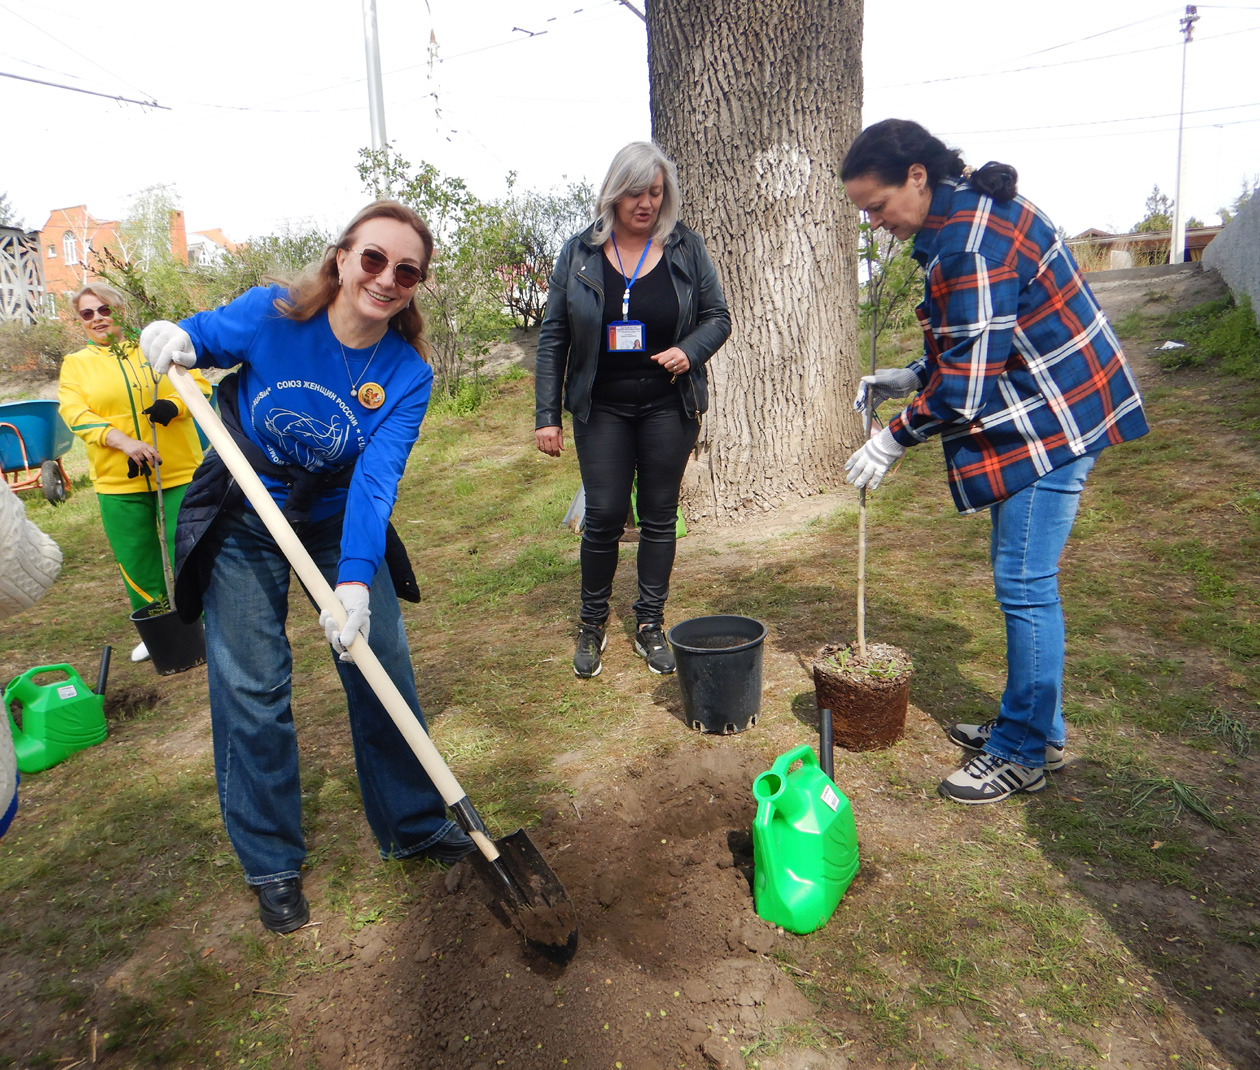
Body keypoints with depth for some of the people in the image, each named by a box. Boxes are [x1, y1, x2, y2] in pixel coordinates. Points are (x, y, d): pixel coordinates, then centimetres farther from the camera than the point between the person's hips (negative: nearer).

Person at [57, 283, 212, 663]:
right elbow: (76, 414, -3)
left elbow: (199, 384, 2)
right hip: (118, 481, 2)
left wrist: (174, 405, -20)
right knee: (137, 560, 7)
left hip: (179, 473, -1)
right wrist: (125, 442, -20)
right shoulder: (75, 364, 9)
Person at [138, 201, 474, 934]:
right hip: (242, 522, -1)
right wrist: (172, 340, -22)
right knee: (251, 688, -1)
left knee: (381, 667, 2)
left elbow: (376, 483, -27)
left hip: (339, 519, 1)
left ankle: (415, 826, 23)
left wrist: (356, 582, -39)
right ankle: (272, 863, 18)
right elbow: (199, 338, 3)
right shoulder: (269, 314, -17)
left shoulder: (407, 376, -17)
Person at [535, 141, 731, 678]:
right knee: (603, 515, -1)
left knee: (659, 516, 7)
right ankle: (592, 625, 19)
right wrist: (547, 414, -3)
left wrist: (689, 351, -15)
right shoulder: (579, 252, 1)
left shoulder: (685, 248, 2)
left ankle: (650, 624, 22)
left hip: (668, 406, 1)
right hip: (601, 408, 0)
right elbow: (553, 336, 1)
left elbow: (717, 316, 7)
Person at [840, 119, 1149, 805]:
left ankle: (1023, 754, 9)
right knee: (1019, 579, 15)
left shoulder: (975, 240, -22)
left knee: (1024, 584, -5)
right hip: (1037, 414, 11)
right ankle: (1036, 727, 28)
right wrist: (912, 379, 9)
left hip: (1052, 421, -11)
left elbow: (970, 381, -23)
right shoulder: (959, 221, 12)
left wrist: (894, 439, -14)